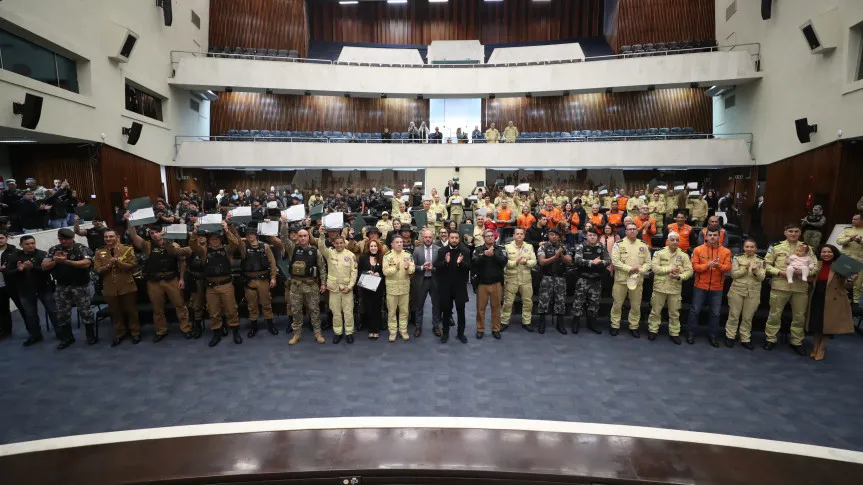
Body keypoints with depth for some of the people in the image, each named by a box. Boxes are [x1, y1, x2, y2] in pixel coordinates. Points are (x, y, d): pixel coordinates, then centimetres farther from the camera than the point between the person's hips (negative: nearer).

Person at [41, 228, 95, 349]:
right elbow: (44, 266, 1)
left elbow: (86, 263, -23)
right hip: (61, 287, 4)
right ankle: (66, 338, 27)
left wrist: (66, 261, -27)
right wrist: (55, 261, -18)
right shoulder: (53, 250, 6)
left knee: (85, 312, 2)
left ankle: (91, 336, 15)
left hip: (80, 286, -4)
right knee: (62, 314, 12)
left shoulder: (82, 248, -8)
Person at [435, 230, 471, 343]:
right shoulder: (442, 251, 0)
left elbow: (469, 267, -9)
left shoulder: (465, 251, -3)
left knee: (461, 310, 8)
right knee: (445, 309, 10)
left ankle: (460, 333, 22)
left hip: (460, 285, 0)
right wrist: (445, 262, -25)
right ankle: (445, 333, 24)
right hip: (445, 285, 1)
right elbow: (436, 265, -7)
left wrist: (460, 263, -28)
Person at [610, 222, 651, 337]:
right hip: (621, 279, -2)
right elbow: (615, 261, -12)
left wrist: (639, 271, -13)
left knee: (636, 306, 10)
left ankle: (634, 327, 24)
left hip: (637, 280, 3)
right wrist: (630, 268, -18)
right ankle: (615, 326, 19)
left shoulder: (643, 245, 6)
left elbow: (648, 262, 5)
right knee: (617, 304, 6)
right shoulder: (619, 244, -4)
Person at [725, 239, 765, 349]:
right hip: (737, 291, -2)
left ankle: (745, 339, 18)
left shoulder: (760, 261, 6)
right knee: (734, 315, 3)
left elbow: (761, 278, -2)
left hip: (753, 293, 2)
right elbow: (734, 274, -7)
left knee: (748, 317, 8)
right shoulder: (737, 259, 1)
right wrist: (746, 268, -20)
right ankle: (730, 336, 13)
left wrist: (756, 270, -20)